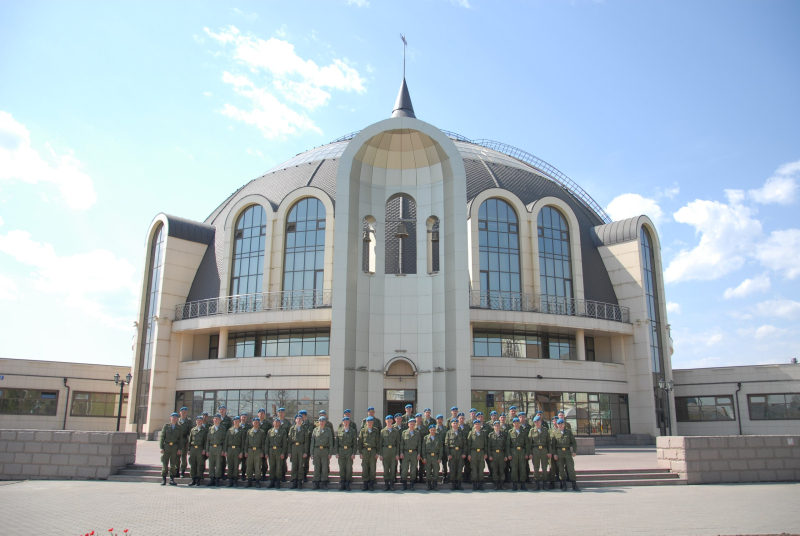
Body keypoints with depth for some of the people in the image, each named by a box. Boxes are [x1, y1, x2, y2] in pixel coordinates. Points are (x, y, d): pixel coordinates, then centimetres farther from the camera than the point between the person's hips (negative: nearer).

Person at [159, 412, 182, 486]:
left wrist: (179, 449, -1)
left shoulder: (179, 427, 8)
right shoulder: (166, 426, 7)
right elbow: (162, 437, 4)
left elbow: (180, 439, 8)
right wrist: (161, 447, -5)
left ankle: (171, 479, 9)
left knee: (173, 464, 1)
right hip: (166, 446, 0)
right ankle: (163, 479, 7)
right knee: (165, 463, 0)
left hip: (175, 447, 0)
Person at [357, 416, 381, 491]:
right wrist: (360, 452, 0)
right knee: (364, 468, 1)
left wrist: (378, 453, -2)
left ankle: (371, 485, 8)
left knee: (373, 468, 0)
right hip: (365, 451, 1)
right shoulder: (363, 430, 7)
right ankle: (365, 484, 9)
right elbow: (360, 442, 7)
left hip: (373, 451, -1)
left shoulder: (376, 431, 5)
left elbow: (378, 442, 5)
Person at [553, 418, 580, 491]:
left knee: (571, 468, -4)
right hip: (559, 452, 0)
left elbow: (574, 442, 7)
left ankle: (574, 486, 1)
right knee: (561, 469, 2)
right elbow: (553, 444, 7)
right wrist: (554, 454, -2)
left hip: (567, 451, 0)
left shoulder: (569, 432, 8)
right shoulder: (555, 433, 7)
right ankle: (564, 486, 10)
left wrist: (574, 451, -4)